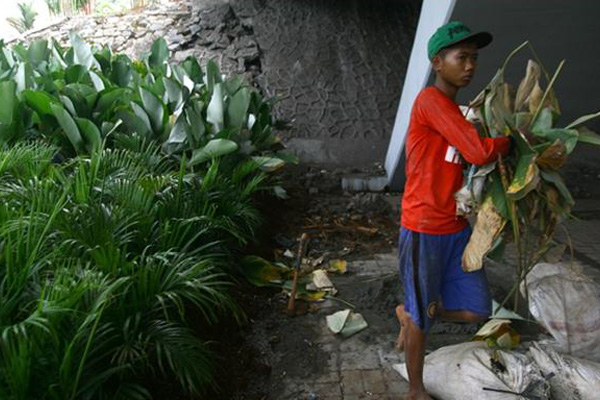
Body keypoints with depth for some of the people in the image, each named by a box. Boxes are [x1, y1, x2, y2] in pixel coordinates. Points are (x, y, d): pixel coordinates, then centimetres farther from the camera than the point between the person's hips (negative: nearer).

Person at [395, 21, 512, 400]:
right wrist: (512, 137, -6)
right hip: (424, 231, -8)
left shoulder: (456, 111, 12)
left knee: (476, 310, 11)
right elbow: (479, 152, -25)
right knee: (423, 320, 8)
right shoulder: (430, 100, -17)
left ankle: (410, 312, 36)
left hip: (457, 227, 8)